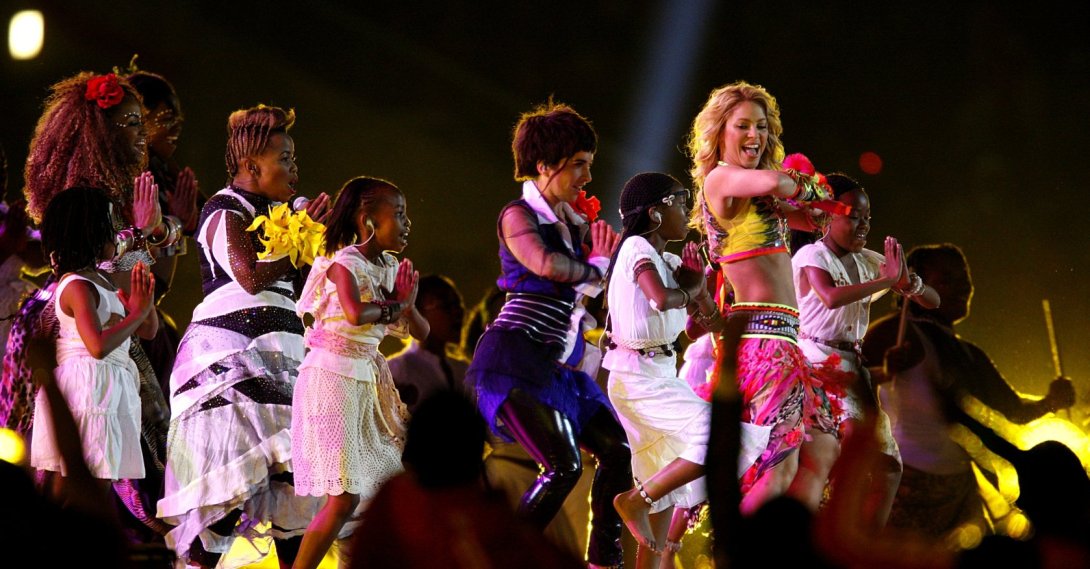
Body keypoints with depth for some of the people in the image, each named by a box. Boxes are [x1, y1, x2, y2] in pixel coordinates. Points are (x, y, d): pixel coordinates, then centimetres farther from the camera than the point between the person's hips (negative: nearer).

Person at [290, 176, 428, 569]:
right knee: (344, 498, -12)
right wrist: (394, 306, -15)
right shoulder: (344, 263, -14)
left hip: (368, 380, 8)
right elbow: (356, 314, -34)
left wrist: (409, 306, -9)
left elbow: (421, 333, 12)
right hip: (332, 378, -8)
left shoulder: (391, 268, 8)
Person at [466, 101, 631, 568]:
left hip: (558, 363, 9)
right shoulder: (519, 216, -8)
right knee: (563, 465, -17)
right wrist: (594, 267, -8)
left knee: (615, 450, 4)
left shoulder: (573, 221, 16)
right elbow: (546, 265, -26)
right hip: (518, 359, -9)